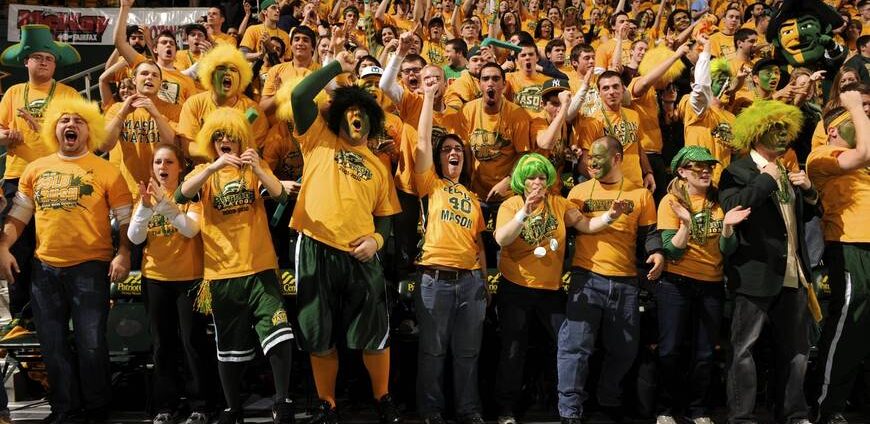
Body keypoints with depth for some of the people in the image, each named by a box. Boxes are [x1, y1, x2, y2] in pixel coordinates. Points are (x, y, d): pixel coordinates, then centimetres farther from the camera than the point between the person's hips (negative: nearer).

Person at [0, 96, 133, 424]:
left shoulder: (106, 171, -1)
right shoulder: (35, 169, 11)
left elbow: (126, 219, -2)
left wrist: (123, 254, -15)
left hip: (90, 267, -4)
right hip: (44, 268, 4)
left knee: (90, 343, -1)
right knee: (53, 343, 10)